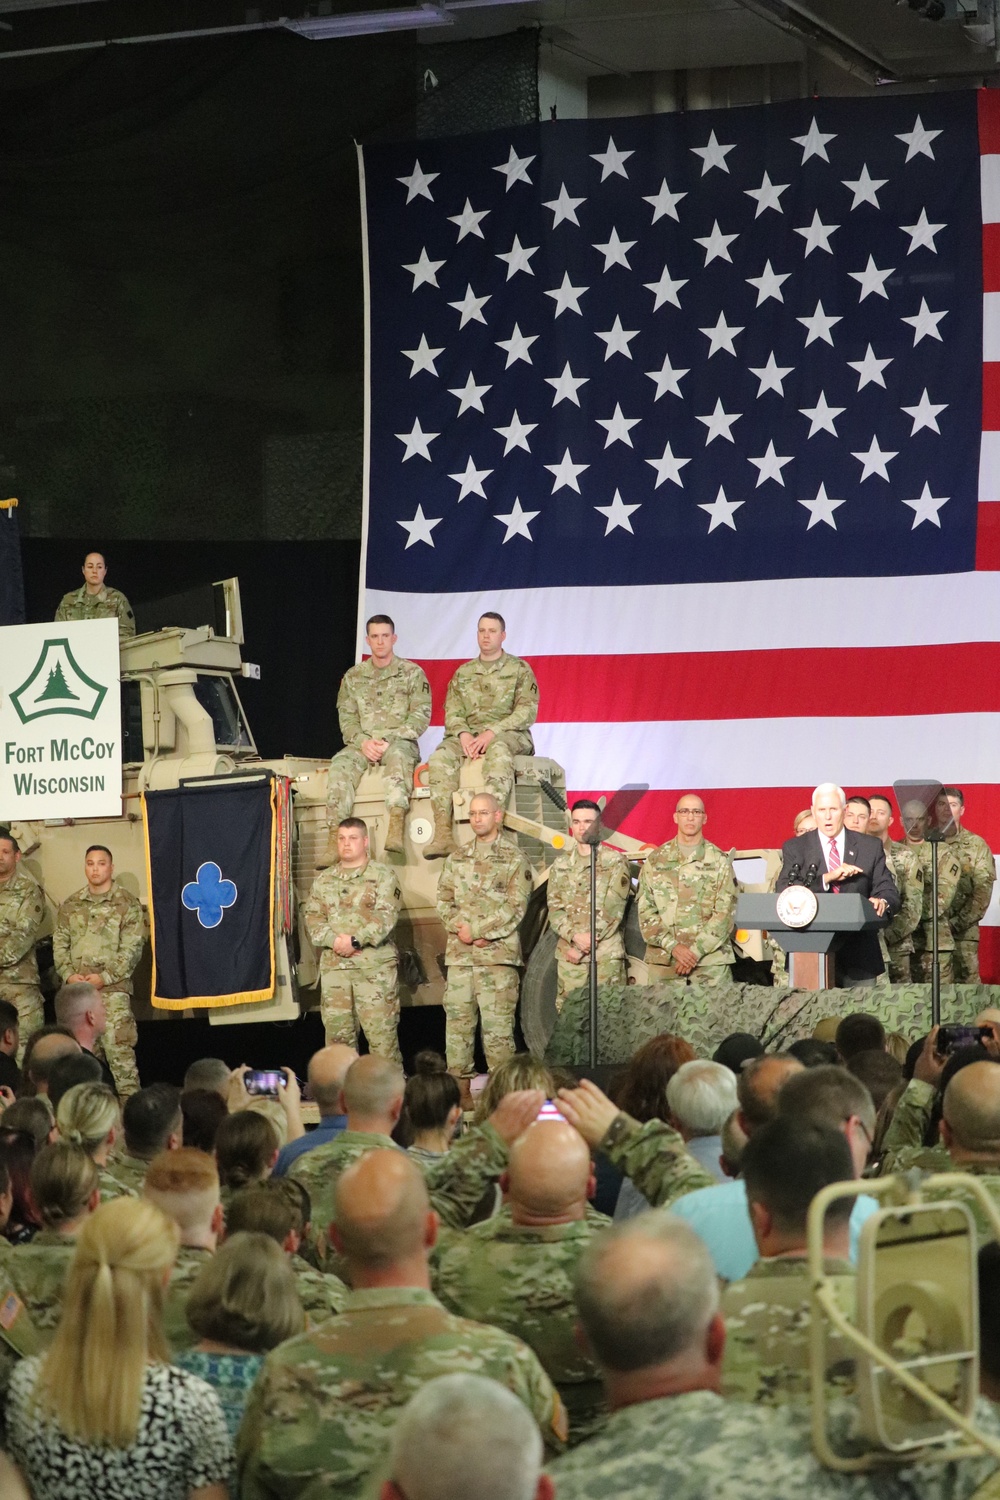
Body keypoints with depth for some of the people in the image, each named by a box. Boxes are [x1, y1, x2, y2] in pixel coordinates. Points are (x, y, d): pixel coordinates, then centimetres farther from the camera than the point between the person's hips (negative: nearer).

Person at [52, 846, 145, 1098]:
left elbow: (132, 948, -5)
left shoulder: (127, 903, 2)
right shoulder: (70, 905, 15)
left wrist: (105, 977, -12)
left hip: (112, 987, -4)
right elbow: (60, 943, 12)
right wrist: (69, 974, -4)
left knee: (119, 1048, -12)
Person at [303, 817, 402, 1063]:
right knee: (337, 1030, 5)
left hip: (375, 965, -4)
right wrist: (334, 940, -11)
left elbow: (385, 916, -9)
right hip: (333, 966, 4)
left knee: (381, 1029, -7)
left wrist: (356, 940, -17)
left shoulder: (383, 876, 3)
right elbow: (312, 917, 7)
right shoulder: (323, 880, 17)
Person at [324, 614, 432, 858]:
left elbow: (420, 715, -2)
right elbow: (346, 717, 9)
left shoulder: (412, 673, 6)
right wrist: (363, 742, -12)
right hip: (363, 744, 3)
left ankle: (396, 830, -53)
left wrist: (389, 741, -14)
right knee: (340, 764, -29)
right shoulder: (353, 677, 15)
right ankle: (335, 836, -37)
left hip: (399, 741, -3)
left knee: (397, 755, -39)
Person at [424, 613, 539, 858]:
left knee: (499, 751, -41)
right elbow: (452, 713, 11)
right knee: (441, 757, -29)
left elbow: (527, 711, -4)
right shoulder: (463, 673, 20)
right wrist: (464, 735, -13)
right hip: (470, 734, 4)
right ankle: (443, 834, -38)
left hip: (510, 734, -3)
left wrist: (492, 733, -17)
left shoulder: (519, 669, 7)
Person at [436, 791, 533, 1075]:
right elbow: (444, 901, 12)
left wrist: (476, 930, -12)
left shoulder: (513, 859, 2)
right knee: (457, 1021, 4)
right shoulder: (456, 859, 16)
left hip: (498, 953, -5)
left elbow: (515, 907, -6)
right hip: (459, 954, 5)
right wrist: (459, 928, -8)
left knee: (497, 1024, -6)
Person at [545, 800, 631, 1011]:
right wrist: (575, 936, -13)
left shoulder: (615, 861, 2)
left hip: (606, 954, -3)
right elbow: (554, 909, 6)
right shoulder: (560, 865, 14)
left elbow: (613, 909, -6)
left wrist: (583, 947, -10)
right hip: (568, 954, 3)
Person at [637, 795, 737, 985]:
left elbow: (725, 913, 0)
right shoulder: (656, 860, 11)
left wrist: (696, 951, -10)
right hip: (663, 960, 1)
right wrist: (673, 947, -8)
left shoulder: (718, 860, 7)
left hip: (711, 958, -1)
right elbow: (646, 911, 5)